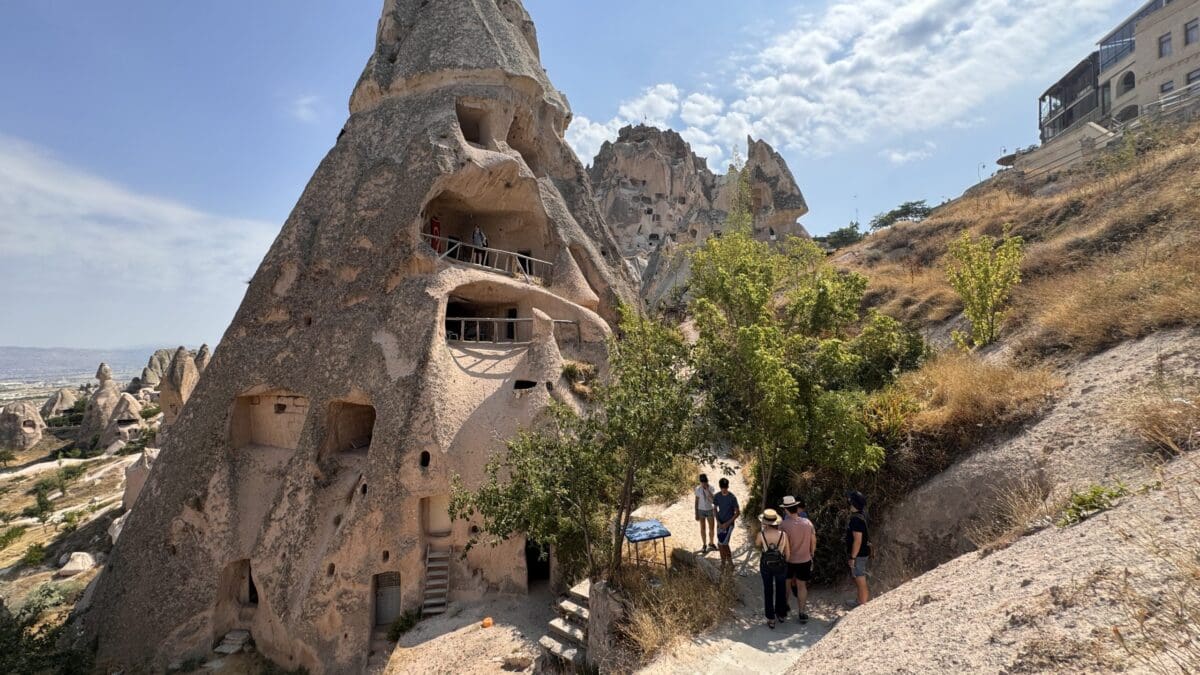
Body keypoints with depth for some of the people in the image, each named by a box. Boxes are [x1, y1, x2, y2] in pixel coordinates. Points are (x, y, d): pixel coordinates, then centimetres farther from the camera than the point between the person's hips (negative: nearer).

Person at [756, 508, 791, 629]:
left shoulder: (761, 534, -22)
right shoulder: (783, 534, -21)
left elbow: (757, 545, 1)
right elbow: (787, 553, -9)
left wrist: (763, 531, 3)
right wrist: (785, 564, 10)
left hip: (766, 565, -1)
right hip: (780, 565, 1)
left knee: (768, 591, 19)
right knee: (781, 589, 25)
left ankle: (771, 619, 27)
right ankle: (781, 614, 44)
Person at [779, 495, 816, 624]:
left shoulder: (785, 525, -23)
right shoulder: (807, 522, -10)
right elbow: (813, 541, 0)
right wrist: (811, 554, 16)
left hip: (788, 560, -2)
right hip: (805, 559, 2)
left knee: (786, 583, 19)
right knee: (802, 585, 13)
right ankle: (801, 613, 17)